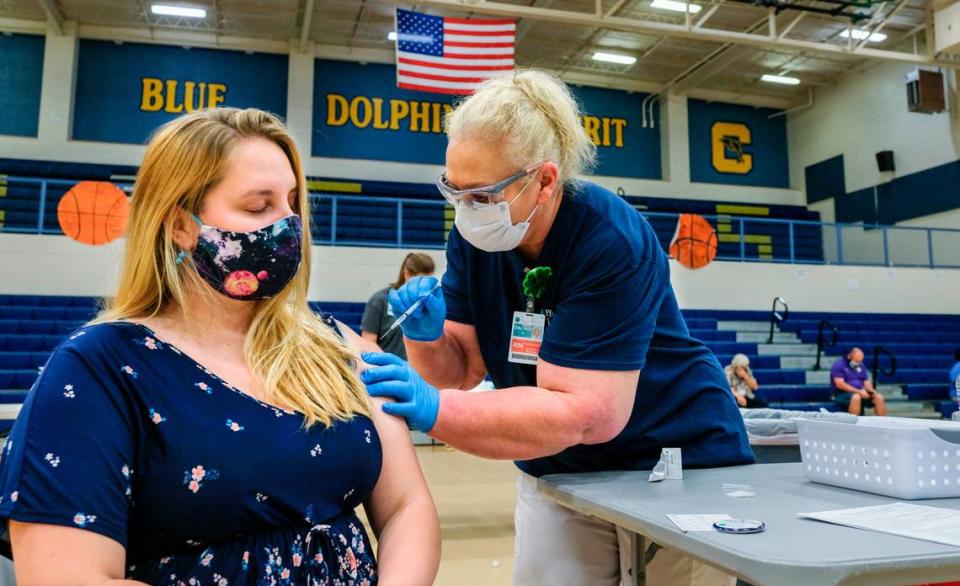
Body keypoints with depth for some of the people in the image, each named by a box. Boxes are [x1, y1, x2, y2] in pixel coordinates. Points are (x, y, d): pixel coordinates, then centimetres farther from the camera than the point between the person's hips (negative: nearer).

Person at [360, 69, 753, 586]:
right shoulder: (474, 235, -8)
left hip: (678, 465, -5)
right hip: (557, 475, 5)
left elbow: (578, 416, -32)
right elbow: (461, 366, -3)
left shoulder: (612, 243, -27)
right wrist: (424, 336, -25)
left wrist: (432, 411, -38)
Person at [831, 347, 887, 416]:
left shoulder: (860, 365, 12)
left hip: (860, 393, 7)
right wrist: (858, 391, -24)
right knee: (856, 397, -37)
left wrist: (871, 390, -8)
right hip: (842, 394, -7)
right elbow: (840, 384, -19)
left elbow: (866, 381, 15)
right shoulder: (839, 364, -10)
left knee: (879, 397, -15)